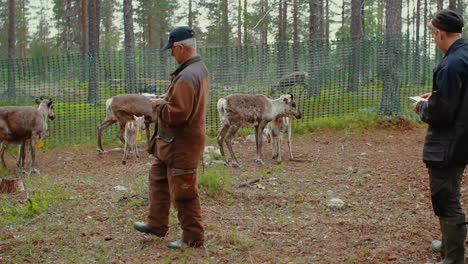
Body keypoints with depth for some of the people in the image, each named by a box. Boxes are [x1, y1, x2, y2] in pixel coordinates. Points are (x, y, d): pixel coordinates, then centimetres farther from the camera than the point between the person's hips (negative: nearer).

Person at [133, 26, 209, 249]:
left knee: (183, 192, 0)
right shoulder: (200, 69, 9)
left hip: (182, 144, -11)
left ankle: (193, 237, 12)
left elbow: (176, 113, -29)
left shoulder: (187, 77, -25)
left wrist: (158, 106, -11)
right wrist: (165, 100, 6)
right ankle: (156, 224, 35)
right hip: (175, 141, 11)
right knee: (158, 178, 23)